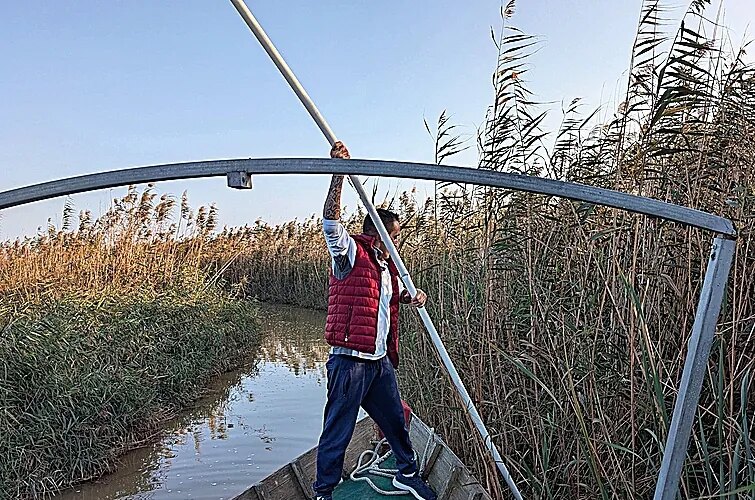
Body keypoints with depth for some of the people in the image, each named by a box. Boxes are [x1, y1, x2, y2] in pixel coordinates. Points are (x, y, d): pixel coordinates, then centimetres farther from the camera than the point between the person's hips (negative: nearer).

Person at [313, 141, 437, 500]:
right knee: (337, 433, 3)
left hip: (381, 361, 8)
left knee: (396, 422, 21)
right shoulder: (351, 253, -8)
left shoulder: (387, 265, 16)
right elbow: (331, 220, -25)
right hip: (350, 361, -8)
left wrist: (412, 296, 9)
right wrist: (339, 173, -34)